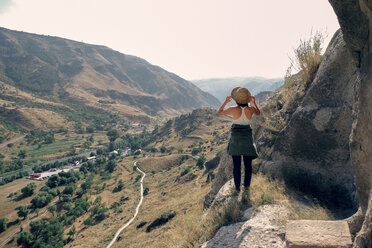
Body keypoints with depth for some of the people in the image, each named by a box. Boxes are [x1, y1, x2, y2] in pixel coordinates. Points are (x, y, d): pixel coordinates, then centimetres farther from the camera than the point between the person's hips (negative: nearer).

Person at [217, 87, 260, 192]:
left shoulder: (233, 109, -15)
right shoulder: (251, 109, -9)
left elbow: (219, 112, 2)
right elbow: (258, 113, 16)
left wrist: (226, 102, 6)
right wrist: (254, 102, 21)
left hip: (235, 138, -1)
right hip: (247, 138, 2)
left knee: (236, 164, 10)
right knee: (248, 164, 17)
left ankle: (237, 187, 18)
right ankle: (246, 185, 27)